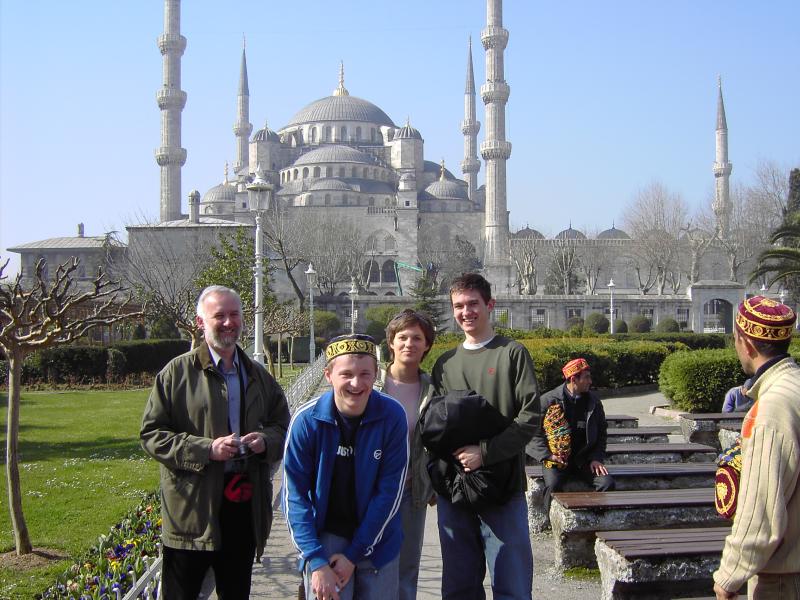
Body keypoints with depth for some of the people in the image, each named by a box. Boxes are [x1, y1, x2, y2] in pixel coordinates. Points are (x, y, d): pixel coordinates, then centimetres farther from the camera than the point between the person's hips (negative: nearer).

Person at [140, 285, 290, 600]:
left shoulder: (258, 376, 12)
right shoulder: (177, 372, -4)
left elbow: (283, 426, 17)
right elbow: (151, 434, -7)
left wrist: (265, 440, -7)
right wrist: (206, 449, -19)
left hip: (244, 505, 5)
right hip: (191, 508, -4)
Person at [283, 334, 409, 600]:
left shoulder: (392, 415, -15)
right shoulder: (307, 420, -16)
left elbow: (390, 491, -11)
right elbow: (295, 496, -10)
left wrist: (354, 554, -12)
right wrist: (316, 560, -16)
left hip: (378, 543, 1)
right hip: (325, 538, -1)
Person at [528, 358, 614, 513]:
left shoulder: (594, 401, 10)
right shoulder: (549, 400, -2)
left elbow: (601, 432, 17)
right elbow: (534, 432, -2)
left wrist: (596, 458, 3)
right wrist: (548, 455, -13)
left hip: (584, 460, 3)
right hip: (556, 460, -3)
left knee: (607, 483, -19)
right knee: (553, 486, -31)